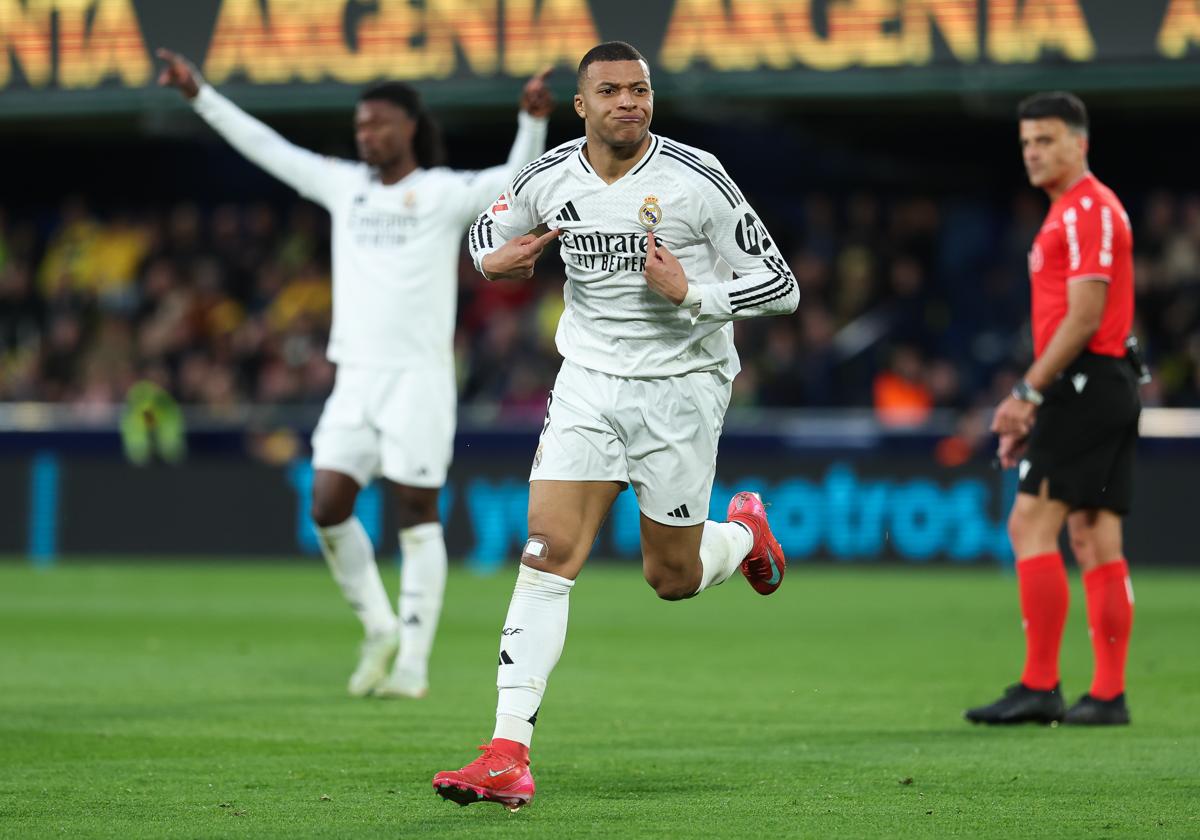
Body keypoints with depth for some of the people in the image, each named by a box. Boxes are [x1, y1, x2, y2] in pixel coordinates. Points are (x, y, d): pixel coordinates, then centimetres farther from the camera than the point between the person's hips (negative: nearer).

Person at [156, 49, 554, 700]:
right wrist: (198, 95, 16)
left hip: (419, 376, -5)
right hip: (356, 376, 5)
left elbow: (515, 180, -18)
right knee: (328, 507, -2)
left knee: (417, 515, -3)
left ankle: (412, 663, 1)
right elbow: (265, 146, 18)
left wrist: (533, 120, -35)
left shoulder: (445, 193, -2)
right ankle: (377, 629, 17)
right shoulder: (344, 186, 13)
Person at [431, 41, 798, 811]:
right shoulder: (547, 180, -2)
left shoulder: (697, 179, -13)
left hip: (682, 388, -2)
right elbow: (488, 231, 20)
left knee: (673, 579, 7)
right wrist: (496, 259, -4)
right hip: (589, 383, 2)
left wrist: (691, 293, -25)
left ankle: (746, 532, 44)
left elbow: (780, 287, -9)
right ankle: (509, 757, -16)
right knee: (548, 554, -13)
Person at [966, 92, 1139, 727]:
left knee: (1030, 525, -11)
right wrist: (1032, 409, 22)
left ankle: (1040, 686, -12)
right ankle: (1109, 693, 5)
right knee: (1096, 541, 7)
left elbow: (1083, 318, -18)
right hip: (1106, 388, 10)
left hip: (1084, 385, -10)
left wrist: (1029, 393, -17)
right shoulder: (1070, 212, 21)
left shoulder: (1088, 210, -11)